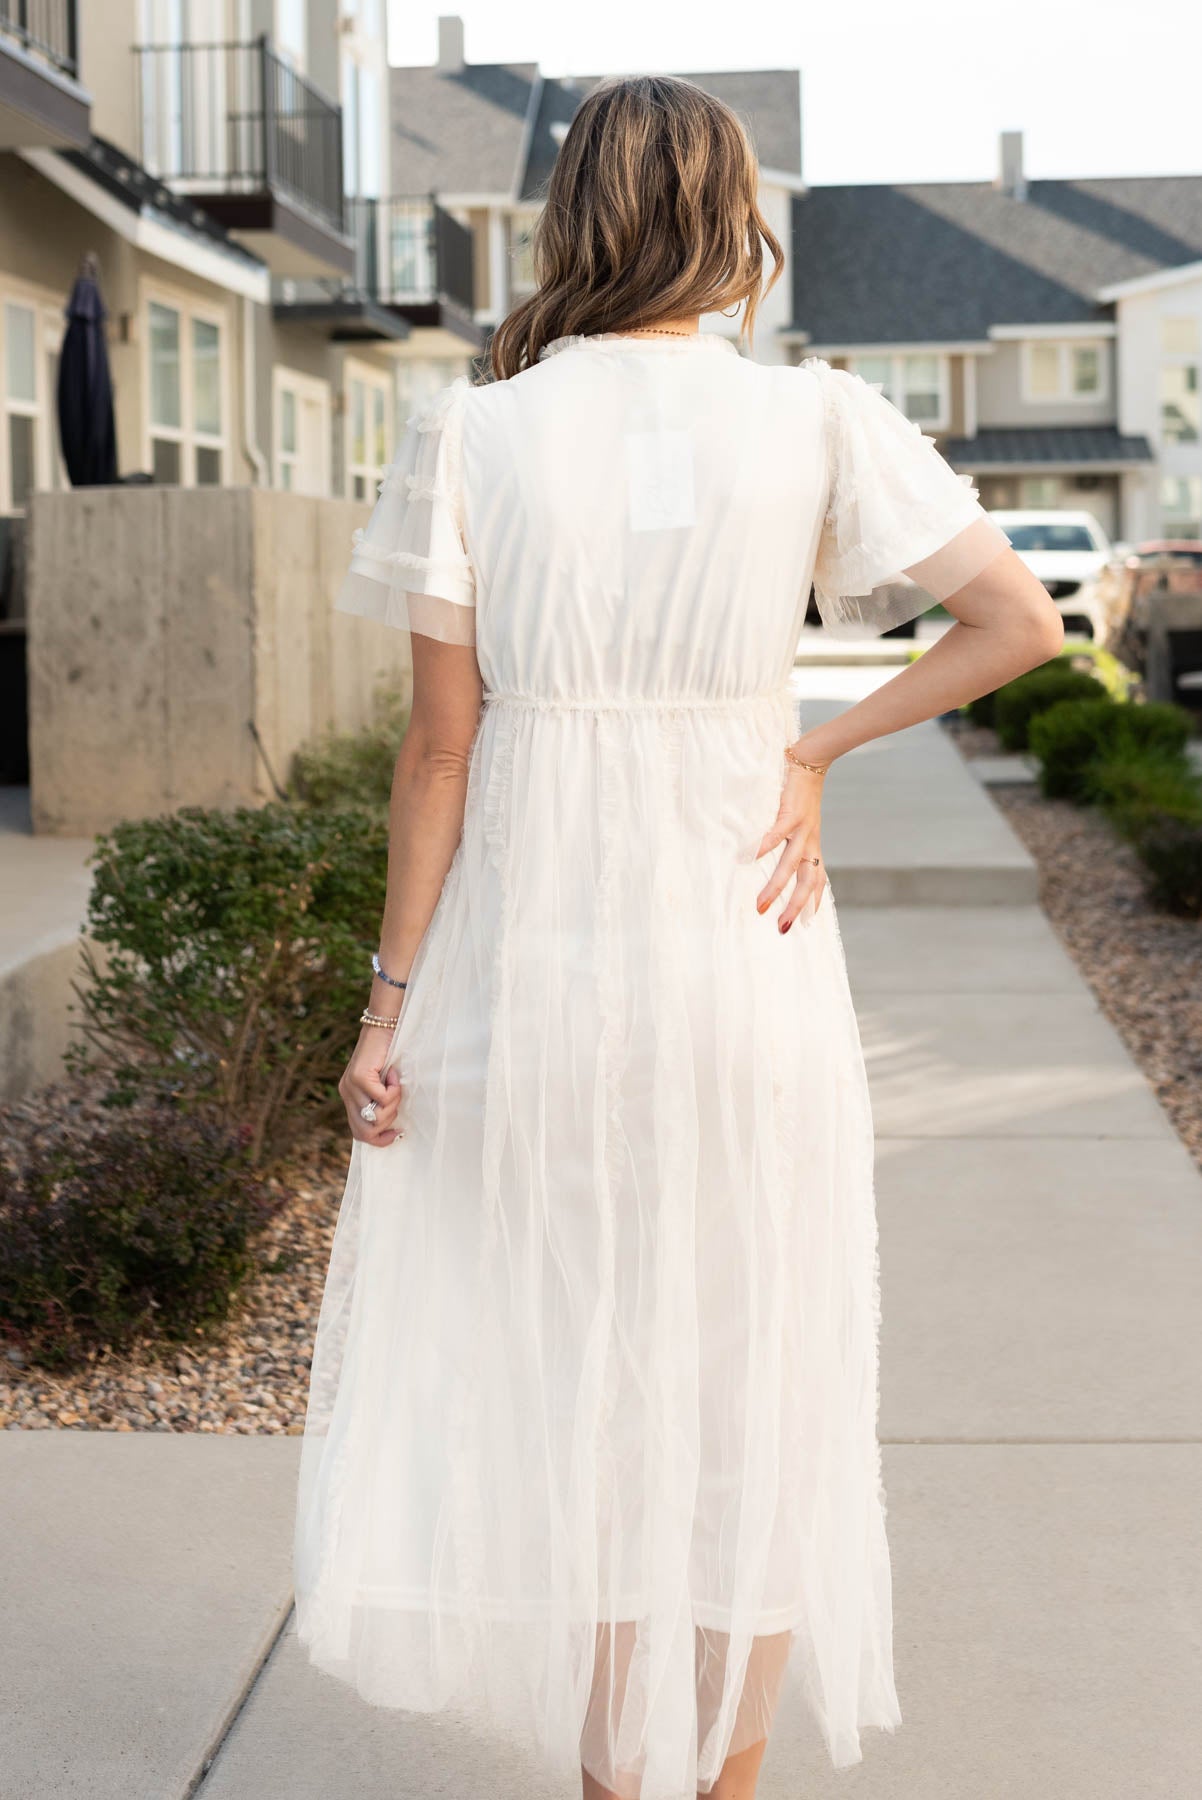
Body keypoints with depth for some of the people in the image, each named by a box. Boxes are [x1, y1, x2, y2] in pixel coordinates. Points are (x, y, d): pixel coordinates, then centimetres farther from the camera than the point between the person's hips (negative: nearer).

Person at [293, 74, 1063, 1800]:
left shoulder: (474, 434, -4)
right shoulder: (814, 421, -2)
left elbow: (440, 746, -5)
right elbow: (1026, 620, -5)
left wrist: (390, 998, 0)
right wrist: (816, 752, 2)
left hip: (529, 966, 0)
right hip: (743, 958, 0)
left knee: (568, 1391, 13)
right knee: (746, 1399, 13)